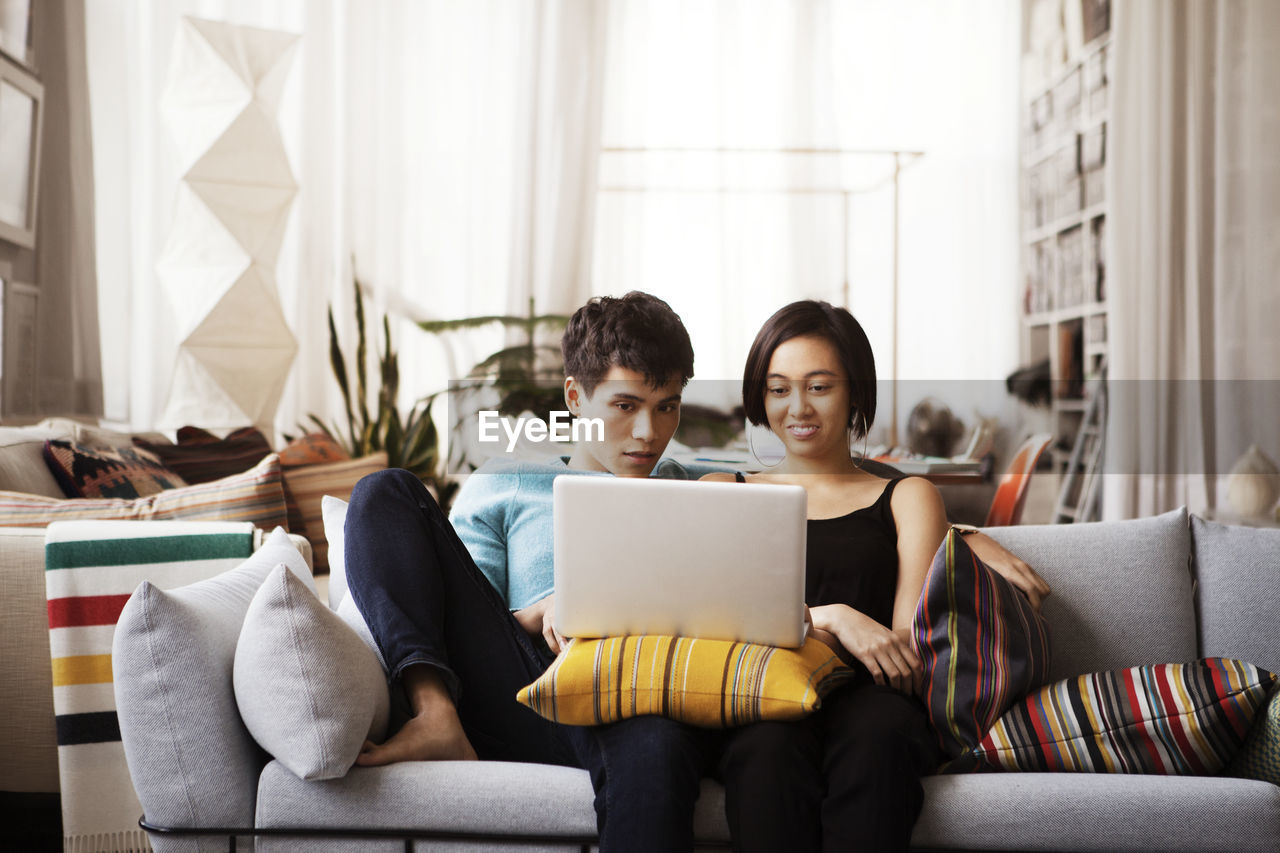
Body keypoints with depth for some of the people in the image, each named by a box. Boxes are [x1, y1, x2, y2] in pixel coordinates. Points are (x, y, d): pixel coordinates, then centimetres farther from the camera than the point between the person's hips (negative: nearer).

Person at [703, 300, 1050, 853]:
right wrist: (832, 618, -10)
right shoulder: (723, 493, 23)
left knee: (874, 738, -38)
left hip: (869, 694, 0)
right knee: (769, 751, -37)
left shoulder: (906, 497, 21)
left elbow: (909, 642, 8)